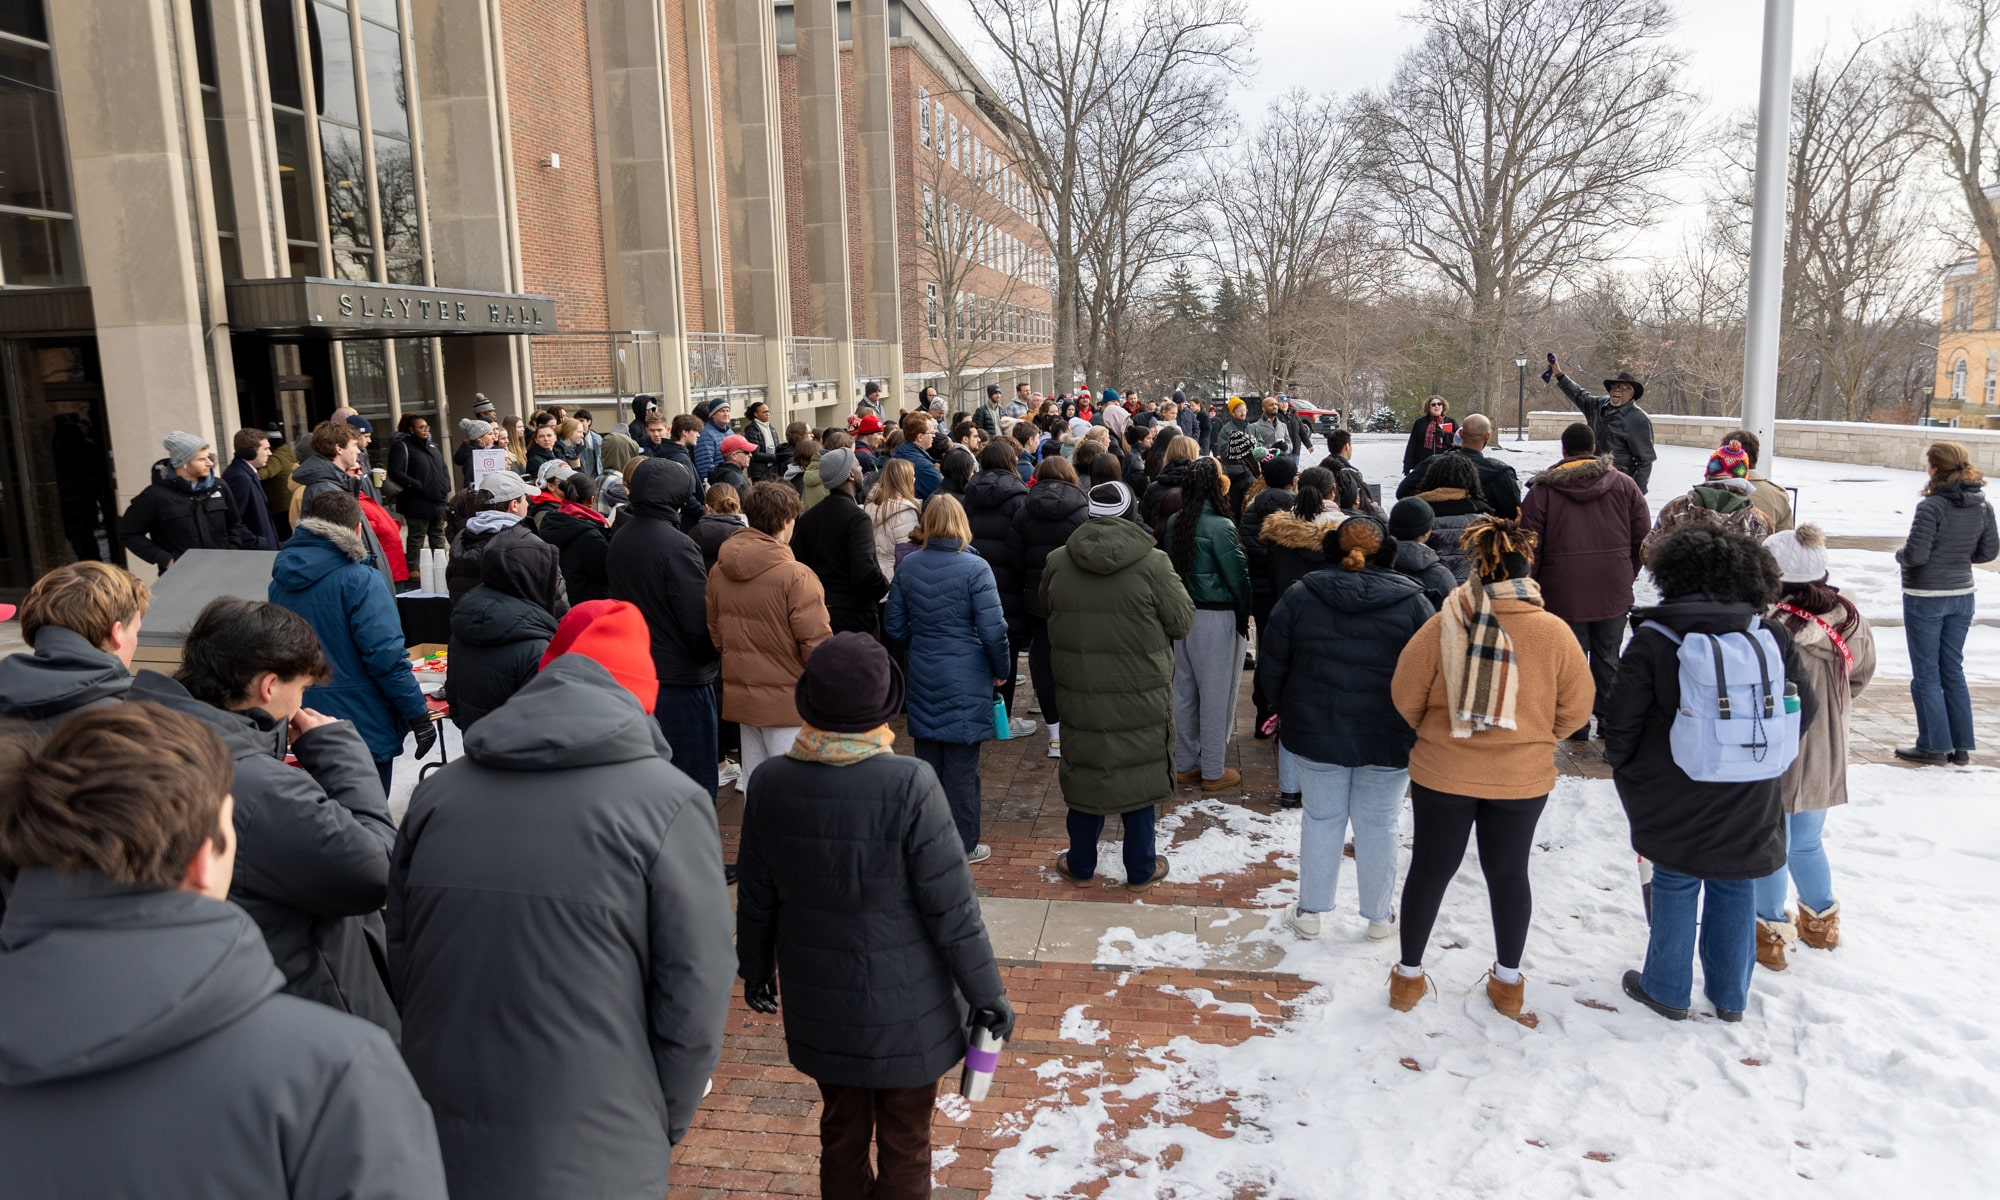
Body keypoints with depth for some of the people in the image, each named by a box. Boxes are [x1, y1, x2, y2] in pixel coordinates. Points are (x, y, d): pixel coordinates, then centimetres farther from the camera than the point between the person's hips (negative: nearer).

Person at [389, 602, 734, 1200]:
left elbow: (401, 961, 10)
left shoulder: (439, 792, 1)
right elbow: (694, 999, -9)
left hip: (438, 1150, 4)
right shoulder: (668, 803, -12)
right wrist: (661, 1126, 7)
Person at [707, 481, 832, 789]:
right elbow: (817, 645, -18)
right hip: (788, 700, -7)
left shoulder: (719, 571, 2)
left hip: (740, 695, 7)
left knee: (754, 784, 17)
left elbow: (715, 634, 12)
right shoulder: (796, 576, -19)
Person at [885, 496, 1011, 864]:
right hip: (966, 679, -5)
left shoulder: (907, 566, 0)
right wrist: (1002, 670, 1)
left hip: (923, 677, 5)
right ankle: (962, 845, 15)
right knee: (961, 768, 5)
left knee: (927, 761, 16)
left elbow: (894, 626, 6)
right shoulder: (975, 568, -14)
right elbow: (993, 630, -15)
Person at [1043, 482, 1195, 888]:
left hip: (1078, 691, 3)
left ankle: (1081, 865, 29)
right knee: (1139, 773, 12)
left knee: (1084, 771, 15)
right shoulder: (1152, 563, -16)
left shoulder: (1057, 562, -5)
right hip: (1140, 694, -2)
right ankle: (1141, 869, 24)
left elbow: (1045, 614, 12)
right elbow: (1183, 622, -6)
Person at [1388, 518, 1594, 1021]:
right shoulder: (1555, 632, -11)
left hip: (1442, 772, -1)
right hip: (1523, 778, 1)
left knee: (1430, 868, 14)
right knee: (1509, 873, 17)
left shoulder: (1444, 625, -15)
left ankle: (1408, 976, 27)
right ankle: (1508, 982, 33)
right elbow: (1575, 709, -2)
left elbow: (1405, 696, -8)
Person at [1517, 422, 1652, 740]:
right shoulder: (1624, 484, 2)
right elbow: (1643, 538, 5)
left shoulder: (1543, 488, -6)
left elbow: (1530, 545, -6)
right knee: (1608, 658, 14)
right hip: (1613, 591, 3)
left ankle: (1577, 724, 13)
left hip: (1563, 593, -2)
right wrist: (1627, 575, 17)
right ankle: (1610, 722, 21)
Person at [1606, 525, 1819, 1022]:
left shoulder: (1652, 640, -16)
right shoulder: (1772, 637, -5)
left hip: (1675, 801, -3)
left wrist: (1623, 765, 7)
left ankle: (1667, 990, 27)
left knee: (1675, 888, 13)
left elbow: (1622, 725, -13)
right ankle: (1730, 996, 32)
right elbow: (1806, 715, 4)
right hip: (1750, 806, 3)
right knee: (1736, 890, 17)